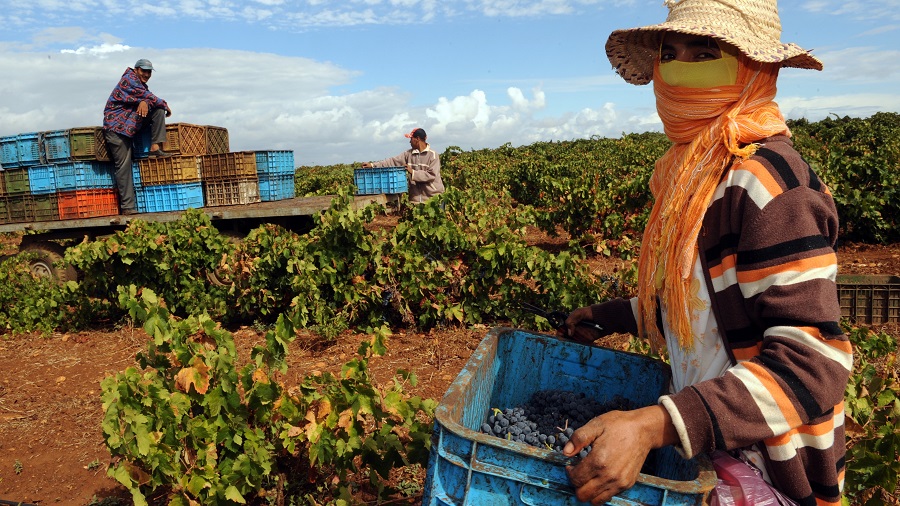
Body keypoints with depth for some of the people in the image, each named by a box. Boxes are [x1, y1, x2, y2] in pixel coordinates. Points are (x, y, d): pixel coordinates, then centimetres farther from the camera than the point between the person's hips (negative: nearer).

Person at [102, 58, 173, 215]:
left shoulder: (142, 85, 17)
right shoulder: (129, 79, -8)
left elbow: (147, 99, 1)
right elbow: (148, 97, -13)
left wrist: (145, 102, -23)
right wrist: (166, 105, 1)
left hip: (131, 125, 8)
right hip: (116, 127, -8)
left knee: (158, 109, -5)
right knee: (123, 166, -11)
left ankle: (155, 147, -12)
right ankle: (128, 206, -9)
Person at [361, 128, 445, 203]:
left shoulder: (433, 155, -7)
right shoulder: (408, 154, 8)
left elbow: (432, 175, -15)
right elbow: (393, 161, 3)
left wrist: (413, 172, -18)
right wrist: (373, 165, -5)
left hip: (433, 198, -4)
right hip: (415, 198, 5)